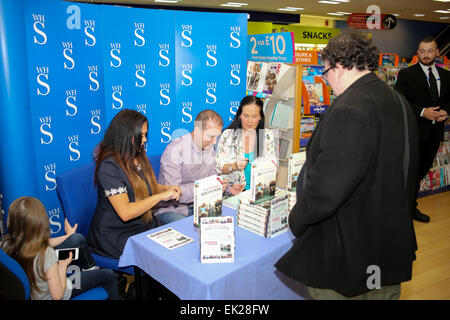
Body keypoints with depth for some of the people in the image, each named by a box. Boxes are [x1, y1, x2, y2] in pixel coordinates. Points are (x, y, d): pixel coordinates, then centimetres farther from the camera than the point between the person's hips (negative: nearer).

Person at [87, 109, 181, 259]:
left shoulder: (138, 157, 7)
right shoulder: (109, 166, -19)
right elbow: (125, 213, -24)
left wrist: (167, 189, 1)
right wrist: (161, 196, -21)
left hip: (144, 226, 8)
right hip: (117, 236, -8)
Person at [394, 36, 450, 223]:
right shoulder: (406, 74, -6)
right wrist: (423, 112, -20)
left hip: (435, 132, 6)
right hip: (415, 132, -6)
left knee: (424, 169, 14)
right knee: (414, 171, 0)